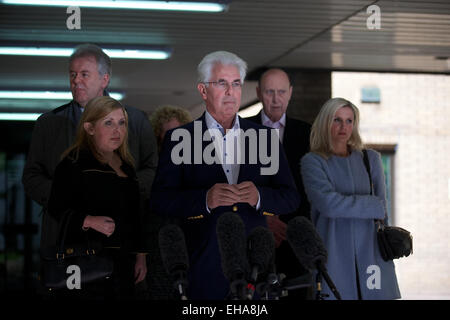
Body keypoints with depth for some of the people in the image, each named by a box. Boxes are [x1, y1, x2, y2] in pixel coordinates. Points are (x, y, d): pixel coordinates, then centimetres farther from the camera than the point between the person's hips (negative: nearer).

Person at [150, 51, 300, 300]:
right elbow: (159, 200, -5)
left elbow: (291, 198, 8)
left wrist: (259, 196, -13)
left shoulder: (265, 137, 11)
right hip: (205, 268, -2)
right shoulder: (179, 139, 3)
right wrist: (205, 199, -20)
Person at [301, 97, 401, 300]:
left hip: (370, 251, 3)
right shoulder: (312, 161, 4)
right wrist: (374, 205, -3)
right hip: (334, 254, -3)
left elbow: (381, 205, 13)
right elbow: (328, 204, -11)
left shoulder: (371, 159, 16)